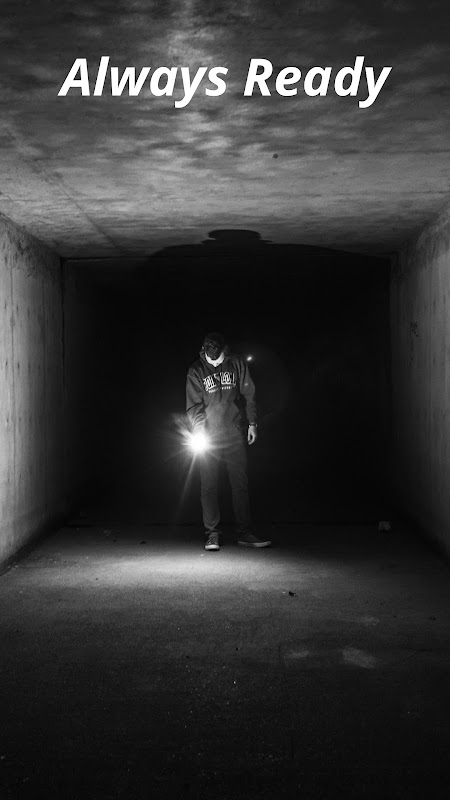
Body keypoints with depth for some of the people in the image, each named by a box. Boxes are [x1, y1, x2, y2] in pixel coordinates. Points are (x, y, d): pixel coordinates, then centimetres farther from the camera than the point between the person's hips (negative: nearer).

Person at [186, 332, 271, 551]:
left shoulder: (237, 364, 3)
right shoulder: (196, 371, -1)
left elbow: (248, 395, 9)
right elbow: (193, 406, -2)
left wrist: (252, 423, 4)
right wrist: (199, 432, -12)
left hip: (235, 434, 1)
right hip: (208, 435, -1)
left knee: (240, 484, 3)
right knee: (209, 486, -1)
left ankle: (244, 532, 9)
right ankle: (212, 534, 5)